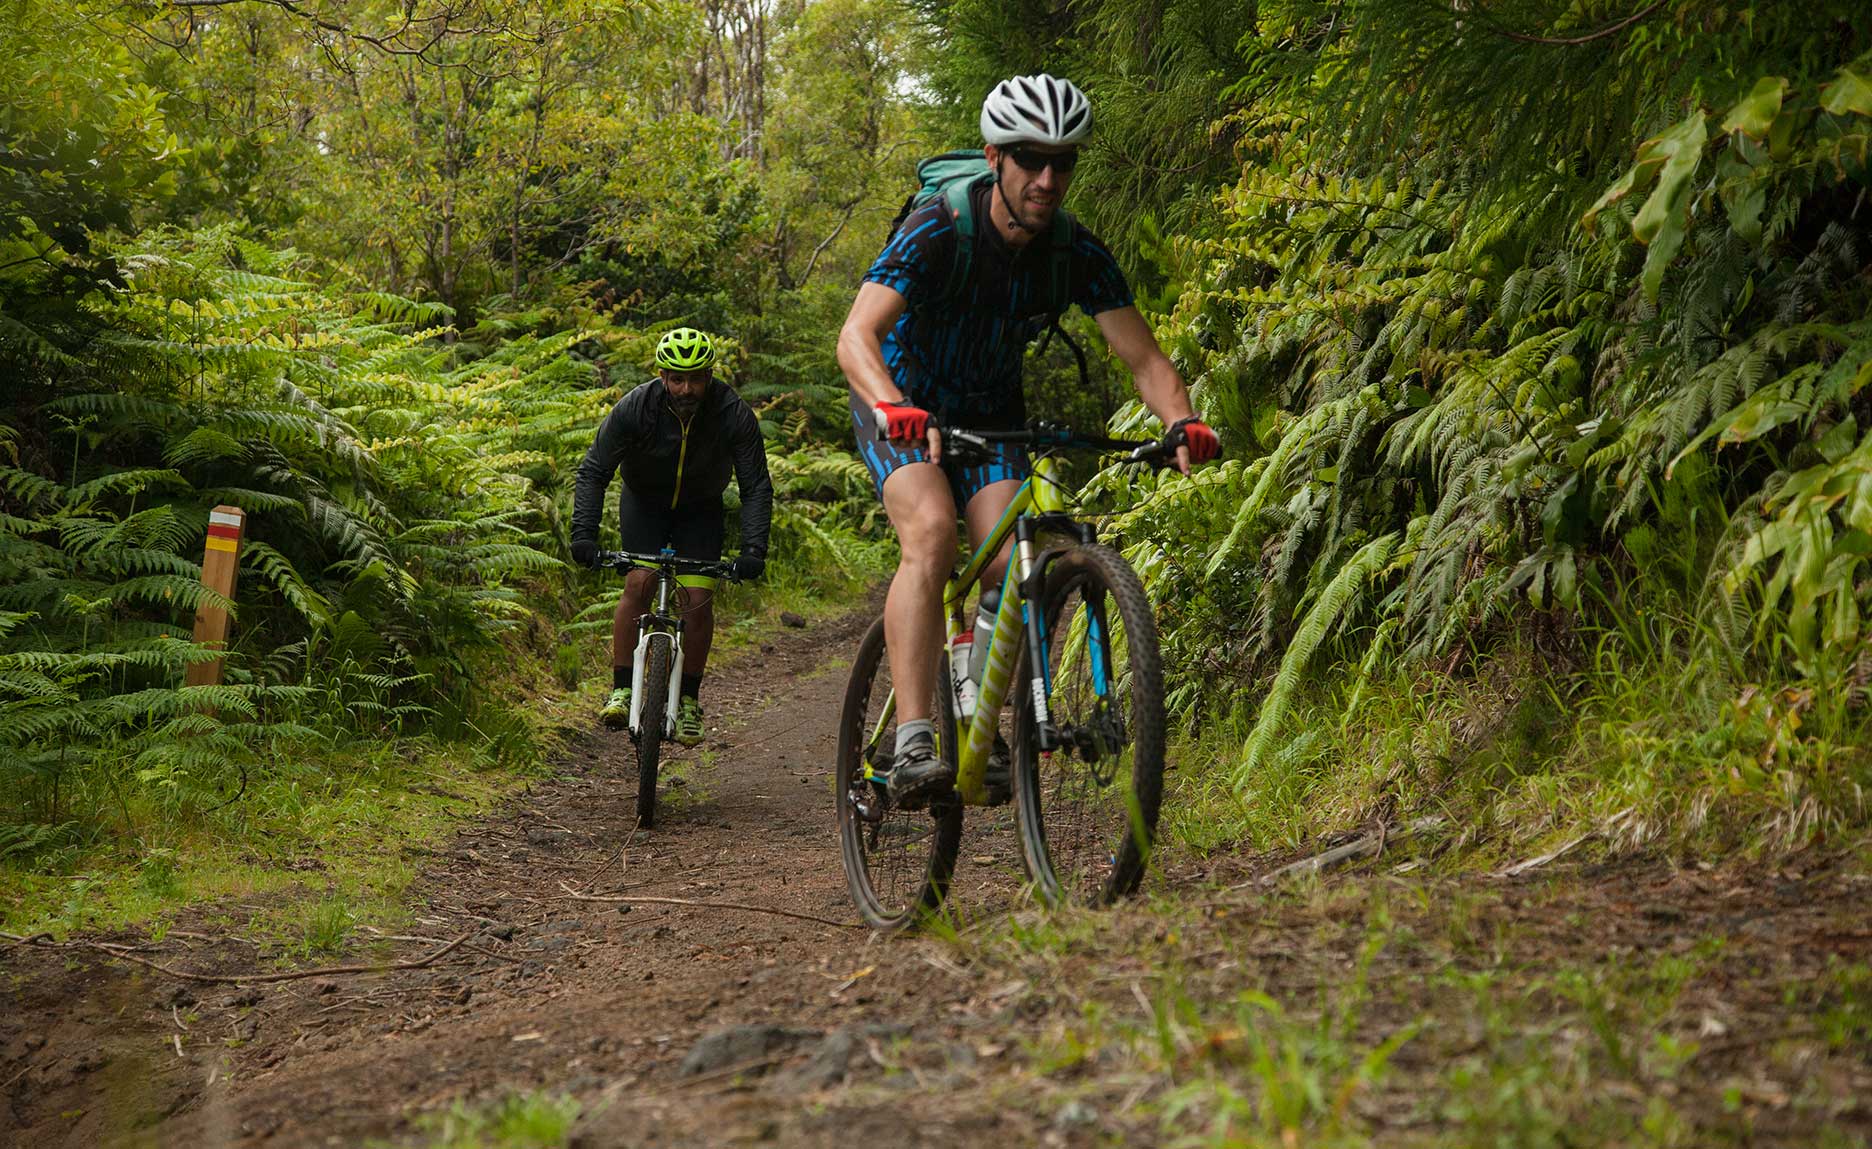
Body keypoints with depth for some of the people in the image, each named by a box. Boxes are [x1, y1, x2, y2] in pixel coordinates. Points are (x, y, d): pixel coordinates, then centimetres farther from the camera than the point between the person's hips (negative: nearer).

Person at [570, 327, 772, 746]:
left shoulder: (735, 415, -27)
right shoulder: (635, 408, -28)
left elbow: (757, 486, -23)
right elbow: (593, 472, -24)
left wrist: (753, 547, -36)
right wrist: (584, 533, -37)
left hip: (701, 510, 0)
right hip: (644, 502, 0)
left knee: (698, 598, -13)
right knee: (639, 582, -21)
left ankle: (689, 700, 0)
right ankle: (621, 689, -14)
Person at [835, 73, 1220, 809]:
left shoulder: (1077, 253, -14)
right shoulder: (936, 231, -27)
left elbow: (1143, 356, -15)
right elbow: (857, 337, -38)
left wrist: (1181, 422, -36)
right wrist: (896, 409, -58)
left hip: (992, 414, 4)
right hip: (904, 406, -4)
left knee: (1005, 567, -17)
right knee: (932, 532, -30)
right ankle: (912, 746, -36)